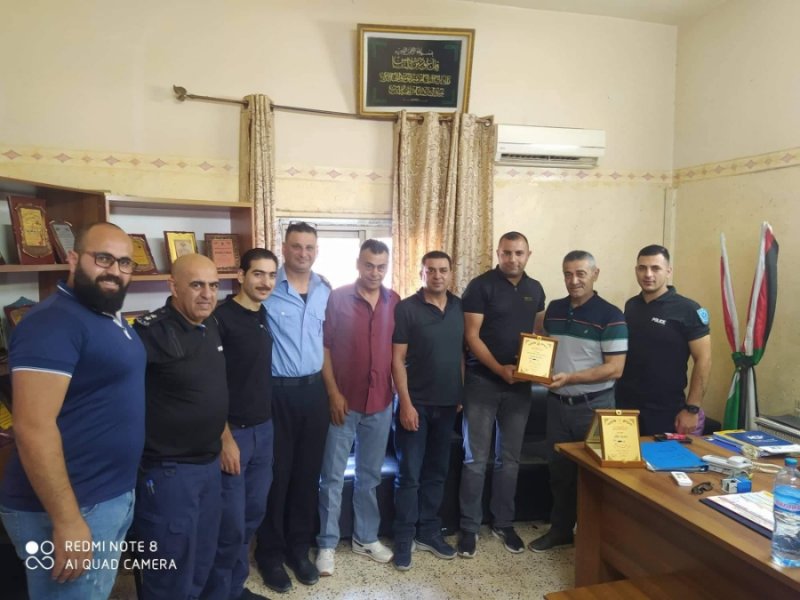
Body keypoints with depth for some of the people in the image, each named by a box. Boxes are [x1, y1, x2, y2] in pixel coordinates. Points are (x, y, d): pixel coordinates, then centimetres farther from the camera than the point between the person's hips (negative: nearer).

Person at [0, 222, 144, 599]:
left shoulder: (113, 319, 9)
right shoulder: (52, 322, -19)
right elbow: (33, 427, -25)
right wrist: (68, 522, -25)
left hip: (115, 497, 9)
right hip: (73, 508, -9)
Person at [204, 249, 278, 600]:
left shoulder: (266, 317, 8)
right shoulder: (221, 317, -14)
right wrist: (225, 437, -17)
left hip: (264, 429, 7)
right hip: (233, 432, -7)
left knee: (253, 515, 17)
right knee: (230, 525, 3)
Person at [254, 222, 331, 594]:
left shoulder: (326, 291, 6)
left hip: (314, 390, 5)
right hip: (277, 392, -4)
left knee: (308, 472, 13)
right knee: (276, 474, 6)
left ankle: (298, 548, 30)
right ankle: (270, 553, 25)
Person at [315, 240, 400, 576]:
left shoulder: (394, 302, 4)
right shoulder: (337, 298, -7)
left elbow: (397, 350, 9)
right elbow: (323, 348, -7)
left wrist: (401, 392, 6)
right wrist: (334, 394, -12)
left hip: (380, 402, 4)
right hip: (344, 401, -3)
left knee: (370, 475, 16)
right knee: (333, 476, 6)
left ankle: (365, 538, 31)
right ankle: (327, 544, 21)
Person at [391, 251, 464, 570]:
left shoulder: (459, 307, 5)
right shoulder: (406, 309, -9)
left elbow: (462, 353, 12)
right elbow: (397, 359, -11)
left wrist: (462, 394, 9)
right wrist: (405, 403, -15)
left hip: (447, 403, 5)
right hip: (415, 402, -5)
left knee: (436, 472, 15)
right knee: (409, 474, 4)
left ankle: (429, 531, 29)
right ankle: (403, 538, 17)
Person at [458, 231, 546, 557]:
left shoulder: (535, 289, 9)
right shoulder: (480, 286, -8)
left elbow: (538, 332, 17)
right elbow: (472, 336, -12)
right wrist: (500, 369, -21)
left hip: (520, 384, 5)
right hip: (482, 381, -4)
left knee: (510, 458, 13)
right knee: (476, 459, 2)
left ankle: (503, 523, 28)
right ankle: (470, 527, 16)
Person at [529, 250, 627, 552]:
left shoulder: (610, 316, -13)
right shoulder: (553, 309, 5)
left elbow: (614, 369, -17)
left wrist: (569, 377, -26)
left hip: (593, 405, -5)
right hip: (557, 402, 5)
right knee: (559, 469, 15)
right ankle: (560, 528, 31)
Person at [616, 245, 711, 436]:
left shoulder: (687, 310, -10)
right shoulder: (630, 306, 5)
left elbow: (703, 360, -9)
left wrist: (692, 408, -12)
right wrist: (613, 395, 7)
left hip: (667, 411, -4)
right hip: (626, 405, 4)